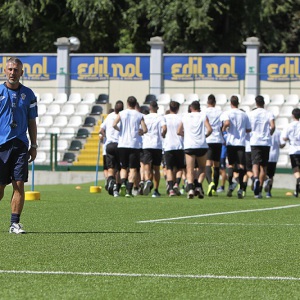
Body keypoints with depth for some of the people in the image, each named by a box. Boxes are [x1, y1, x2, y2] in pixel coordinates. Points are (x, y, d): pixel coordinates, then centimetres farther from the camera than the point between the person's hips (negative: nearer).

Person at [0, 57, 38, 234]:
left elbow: (32, 122, 14)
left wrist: (33, 146, 9)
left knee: (19, 184, -6)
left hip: (20, 145, 2)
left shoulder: (28, 94, 10)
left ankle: (15, 223, -3)